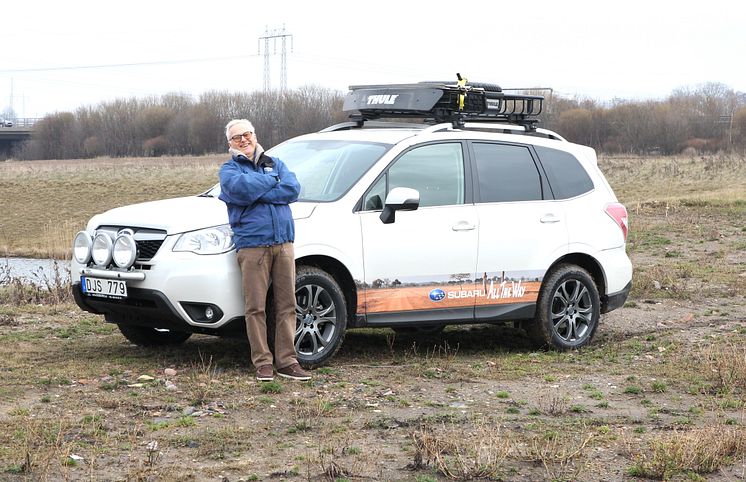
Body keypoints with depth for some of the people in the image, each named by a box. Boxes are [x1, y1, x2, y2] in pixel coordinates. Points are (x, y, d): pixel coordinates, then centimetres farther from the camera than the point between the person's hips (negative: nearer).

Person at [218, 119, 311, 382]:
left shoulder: (275, 163, 19)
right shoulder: (229, 170, 9)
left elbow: (292, 189, -1)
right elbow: (242, 188, -15)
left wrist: (256, 193, -8)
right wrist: (272, 181, -1)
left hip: (283, 243, 3)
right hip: (252, 244, -3)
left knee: (286, 305, 1)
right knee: (256, 307, -5)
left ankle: (286, 360, 6)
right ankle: (262, 362, 1)